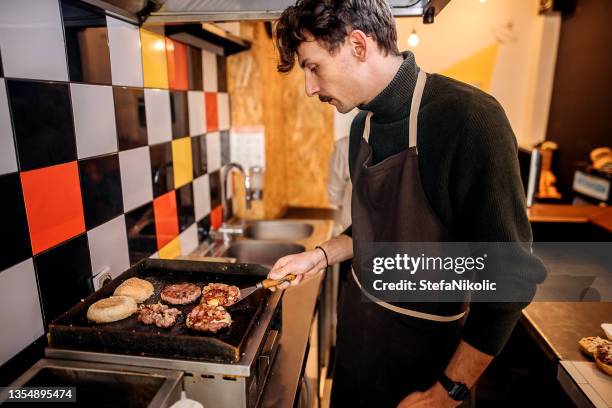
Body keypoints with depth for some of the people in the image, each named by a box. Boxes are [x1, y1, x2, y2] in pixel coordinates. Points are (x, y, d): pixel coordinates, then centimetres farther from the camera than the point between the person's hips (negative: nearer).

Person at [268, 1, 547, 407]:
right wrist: (319, 257, -1)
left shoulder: (468, 118, -25)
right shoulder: (363, 125, -1)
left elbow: (512, 276, -22)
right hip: (357, 319, 7)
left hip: (420, 341, -6)